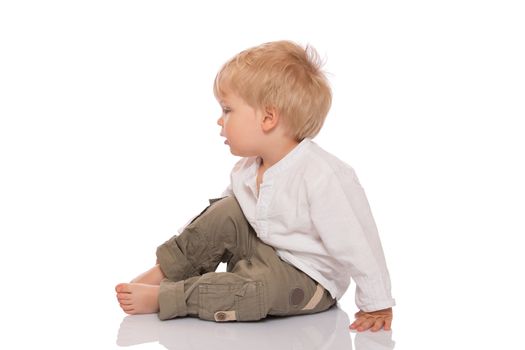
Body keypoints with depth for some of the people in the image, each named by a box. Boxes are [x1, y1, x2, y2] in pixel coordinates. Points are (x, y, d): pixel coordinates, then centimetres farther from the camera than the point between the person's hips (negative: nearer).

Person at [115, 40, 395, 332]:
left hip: (309, 281, -7)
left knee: (258, 288, -33)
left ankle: (161, 298, -22)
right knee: (226, 211, -9)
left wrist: (376, 305, -23)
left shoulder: (322, 176, -29)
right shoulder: (246, 170, -2)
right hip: (266, 250, 7)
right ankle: (164, 272, -5)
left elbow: (356, 243, -27)